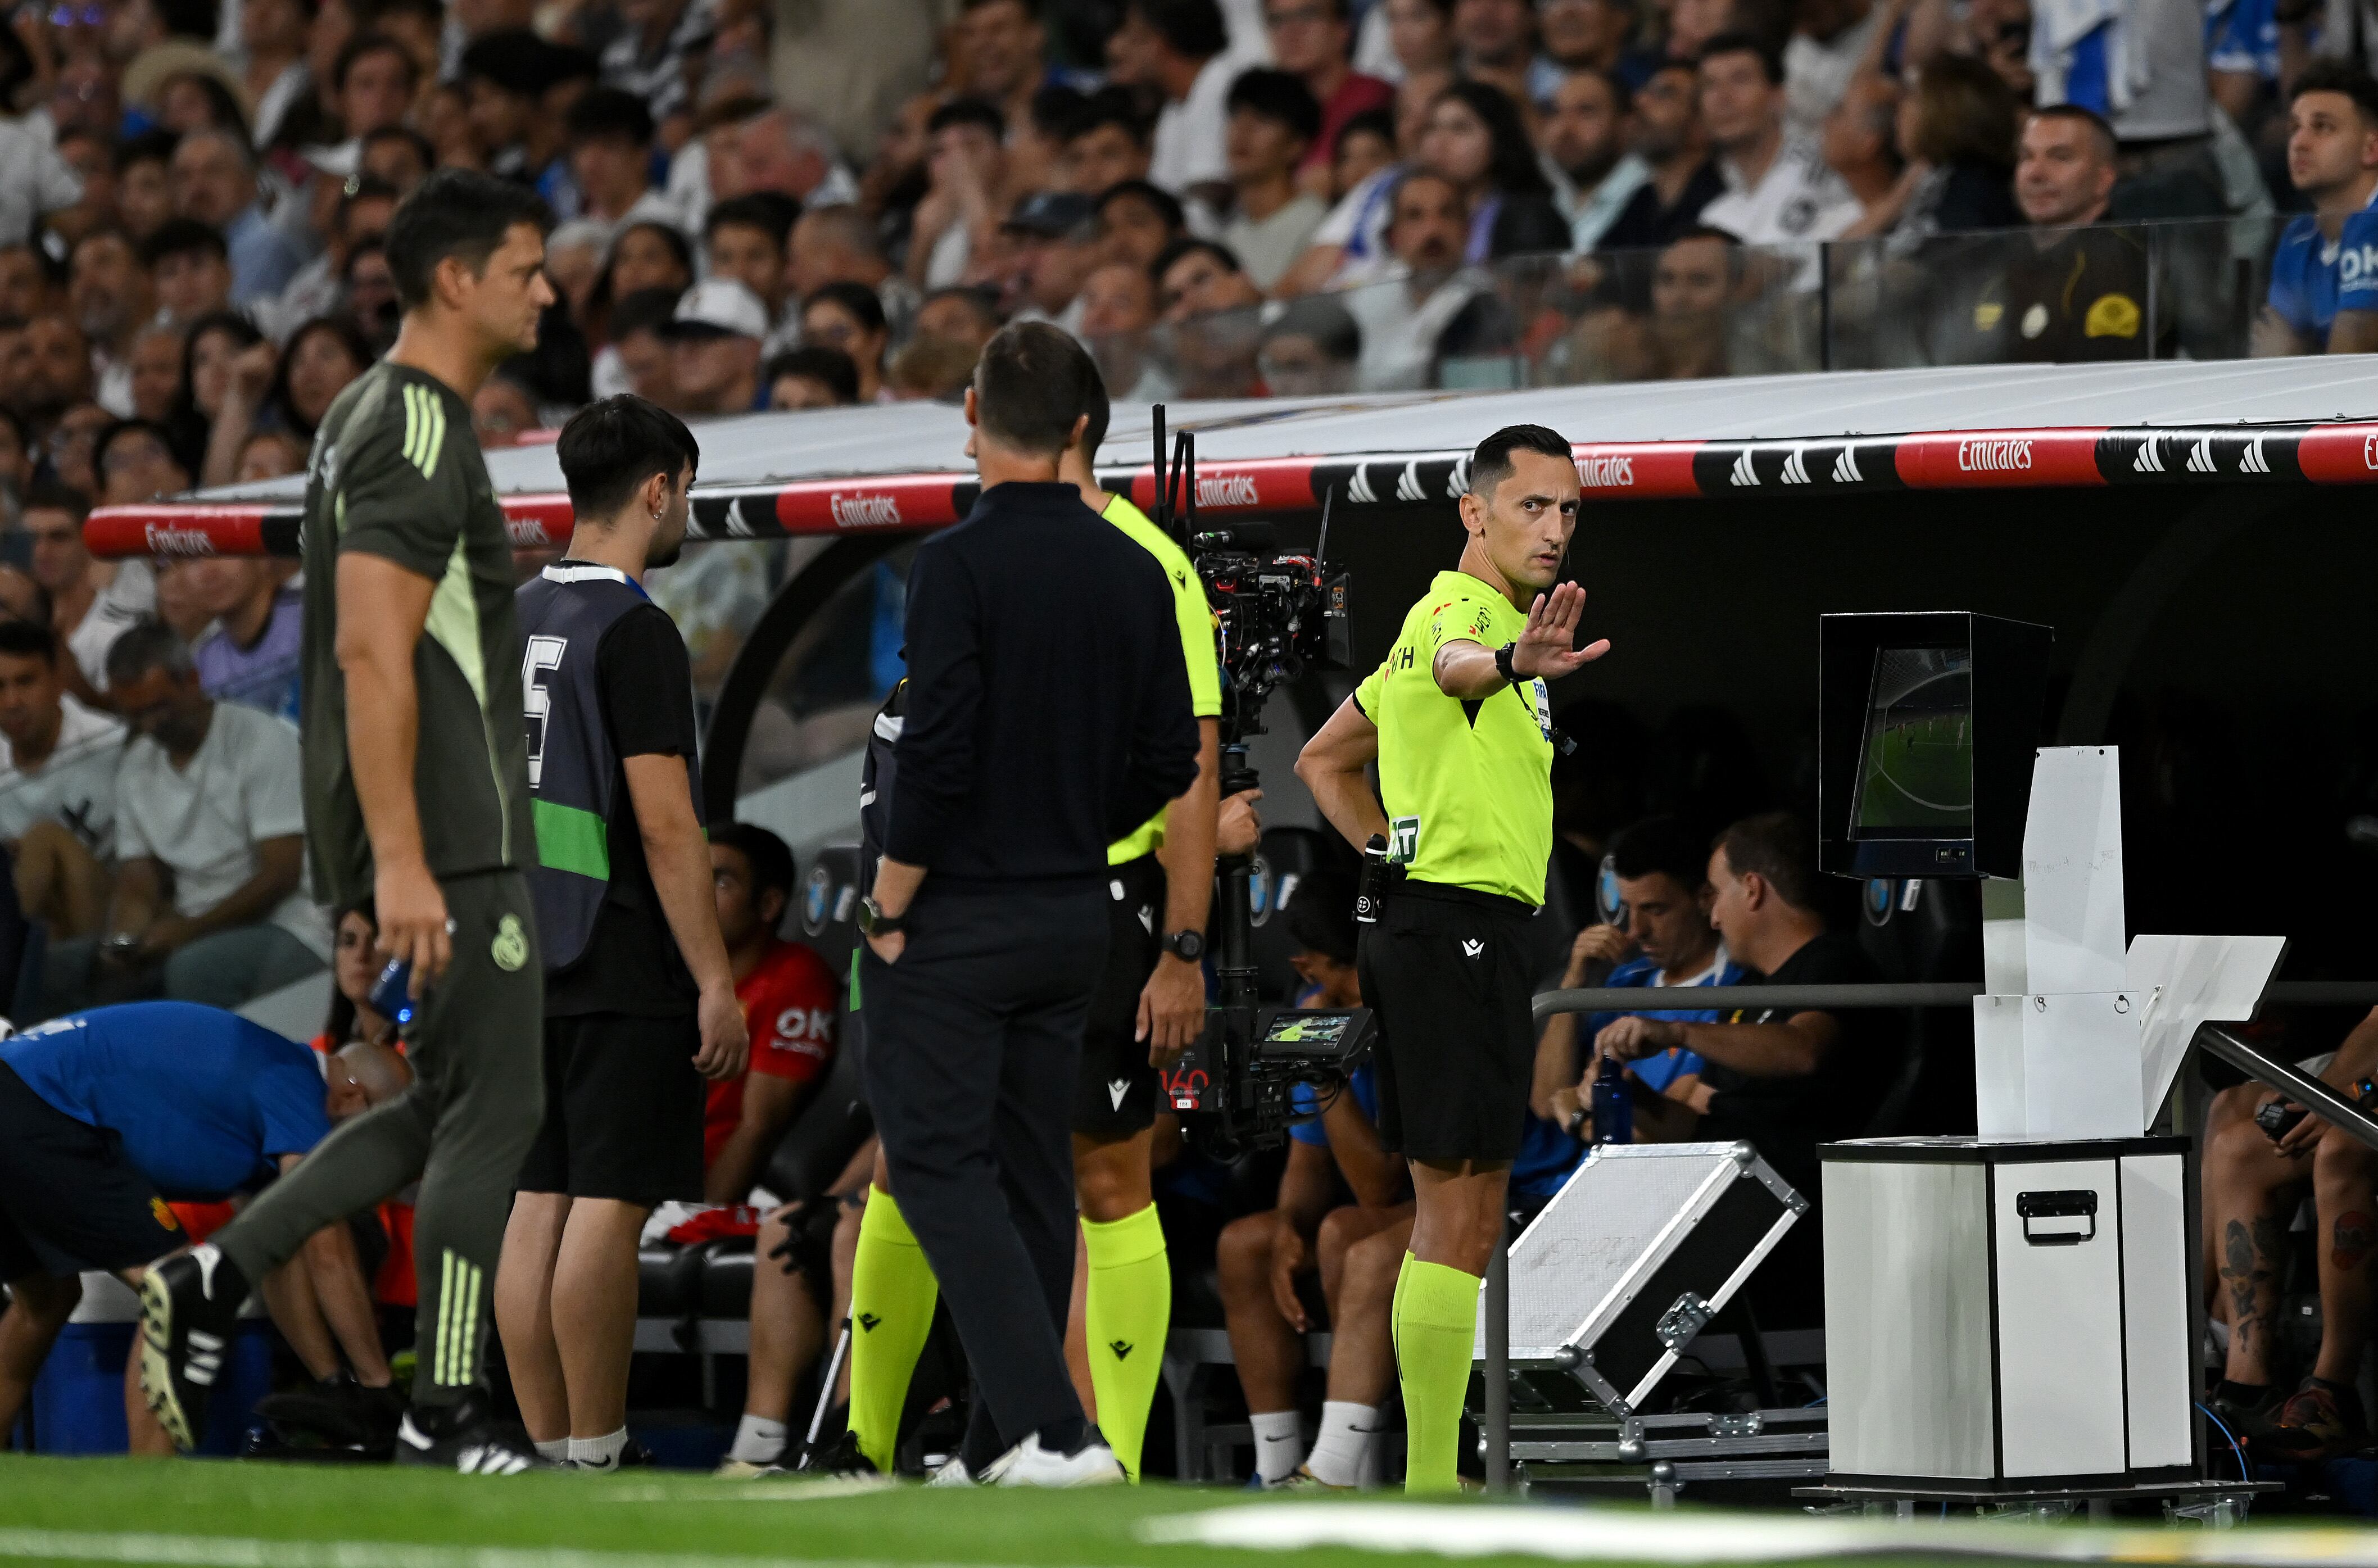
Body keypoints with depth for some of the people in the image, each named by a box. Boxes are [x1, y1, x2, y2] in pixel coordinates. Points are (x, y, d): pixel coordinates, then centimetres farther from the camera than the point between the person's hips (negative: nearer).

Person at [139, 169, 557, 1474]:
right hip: (450, 837, -10)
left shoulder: (372, 415, 18)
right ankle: (445, 1417, -2)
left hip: (432, 832, 10)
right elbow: (373, 653, -23)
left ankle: (207, 1282, 10)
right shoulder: (419, 439, -15)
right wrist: (400, 862, -26)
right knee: (494, 1107, -5)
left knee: (454, 1103, 15)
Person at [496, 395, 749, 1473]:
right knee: (608, 1204, -6)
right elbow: (665, 826, -17)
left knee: (540, 1202, 7)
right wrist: (717, 984, -15)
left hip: (530, 966, 8)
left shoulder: (518, 618, 13)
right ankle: (597, 1462, -6)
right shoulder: (634, 631, -13)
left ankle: (549, 1457, 9)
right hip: (624, 972, -8)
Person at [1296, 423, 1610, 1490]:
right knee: (1458, 1222, -10)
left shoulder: (1485, 623, 19)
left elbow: (1324, 761, 28)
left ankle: (1430, 1473, 16)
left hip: (1431, 925, 11)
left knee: (1455, 1223, 13)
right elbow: (1458, 665, -40)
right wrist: (1514, 662, -62)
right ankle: (1432, 1485, -11)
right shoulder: (1455, 614, -12)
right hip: (1465, 930, -11)